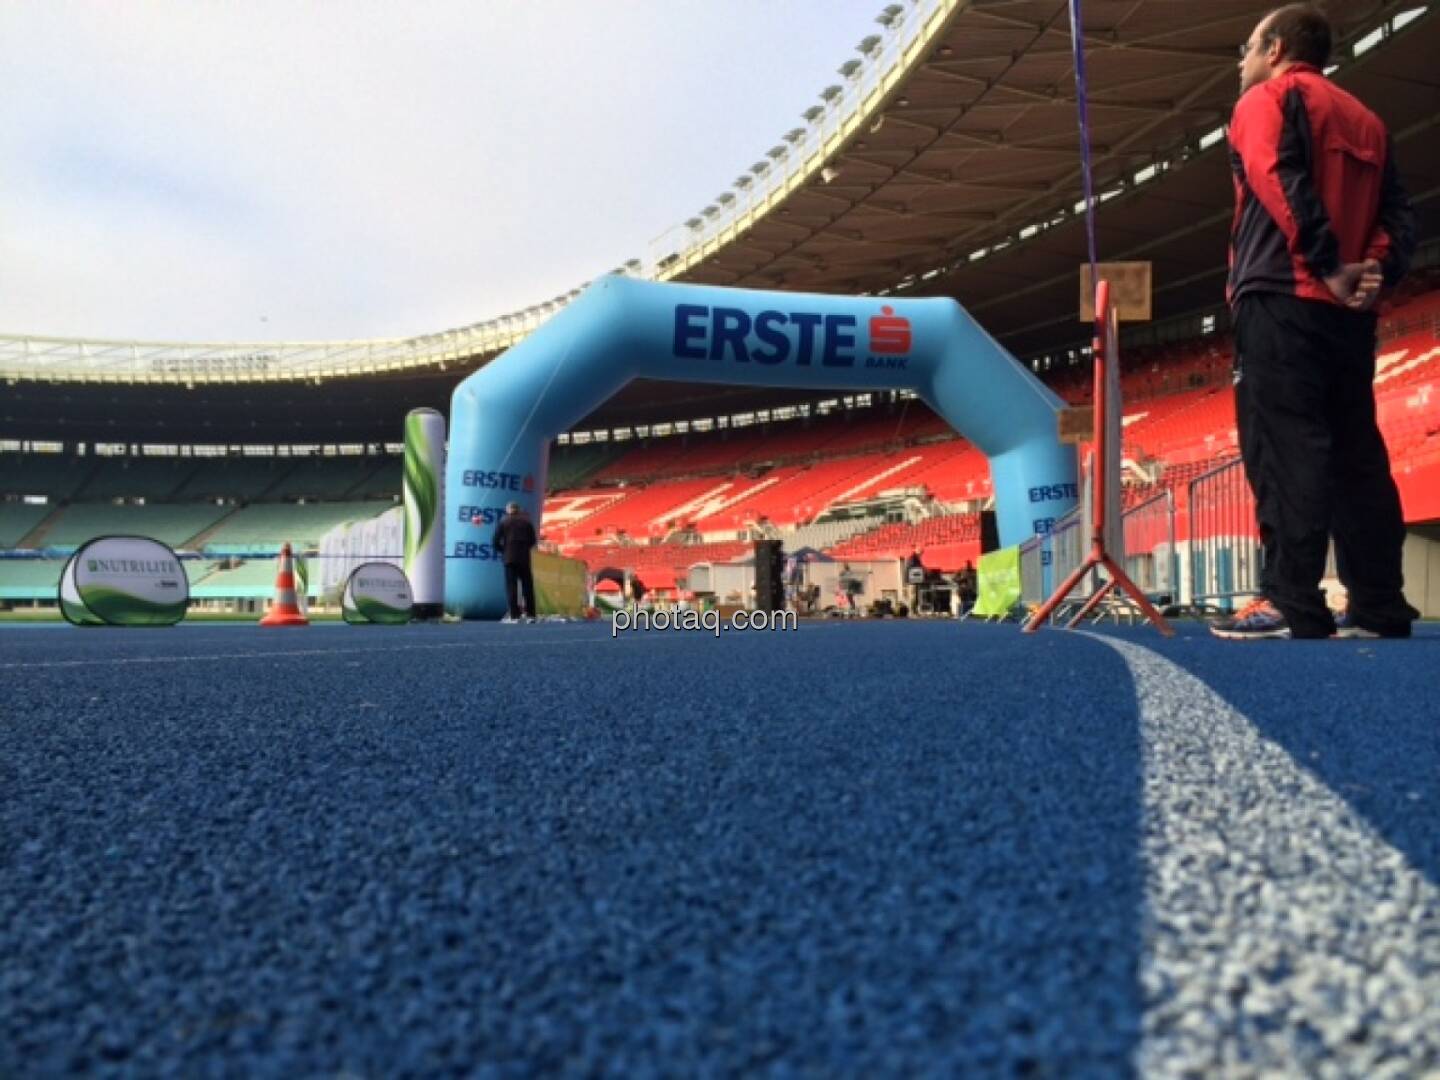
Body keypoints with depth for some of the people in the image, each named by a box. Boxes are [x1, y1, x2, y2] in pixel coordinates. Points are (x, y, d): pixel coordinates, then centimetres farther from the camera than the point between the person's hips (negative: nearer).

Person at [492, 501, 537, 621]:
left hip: (509, 558, -1)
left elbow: (495, 542, -3)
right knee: (528, 586, 7)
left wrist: (503, 550, 14)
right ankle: (531, 615, 5)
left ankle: (514, 616, -6)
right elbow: (533, 540, 4)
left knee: (511, 586, 0)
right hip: (524, 558, 2)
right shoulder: (526, 521, 6)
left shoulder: (503, 522, 1)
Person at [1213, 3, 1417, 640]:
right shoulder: (1366, 120, 27)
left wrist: (1328, 266, -13)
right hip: (1348, 311, 7)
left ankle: (1292, 605, -17)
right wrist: (1378, 268, 0)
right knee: (1356, 452, 6)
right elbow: (1399, 212, 14)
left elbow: (1281, 182, -13)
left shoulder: (1267, 99, 5)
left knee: (1283, 448, -12)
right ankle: (1379, 607, 6)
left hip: (1283, 298, -7)